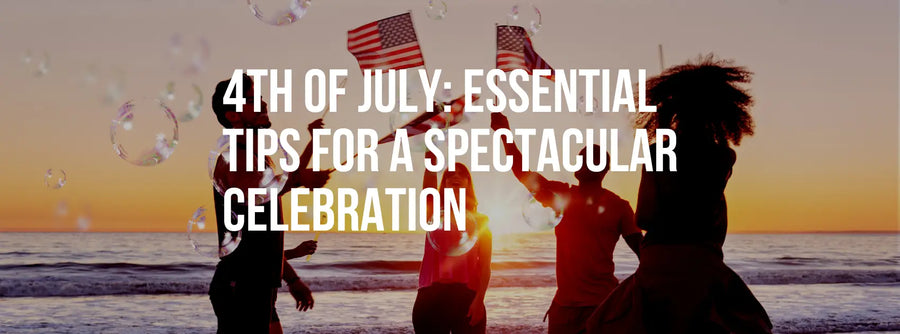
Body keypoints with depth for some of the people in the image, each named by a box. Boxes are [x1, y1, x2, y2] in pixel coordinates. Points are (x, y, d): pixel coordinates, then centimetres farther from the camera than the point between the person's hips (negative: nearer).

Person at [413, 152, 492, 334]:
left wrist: (479, 299, -10)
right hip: (431, 296, 1)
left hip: (467, 298, -1)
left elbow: (485, 266, 2)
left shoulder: (479, 221, 9)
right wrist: (431, 158, -22)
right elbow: (428, 186, -8)